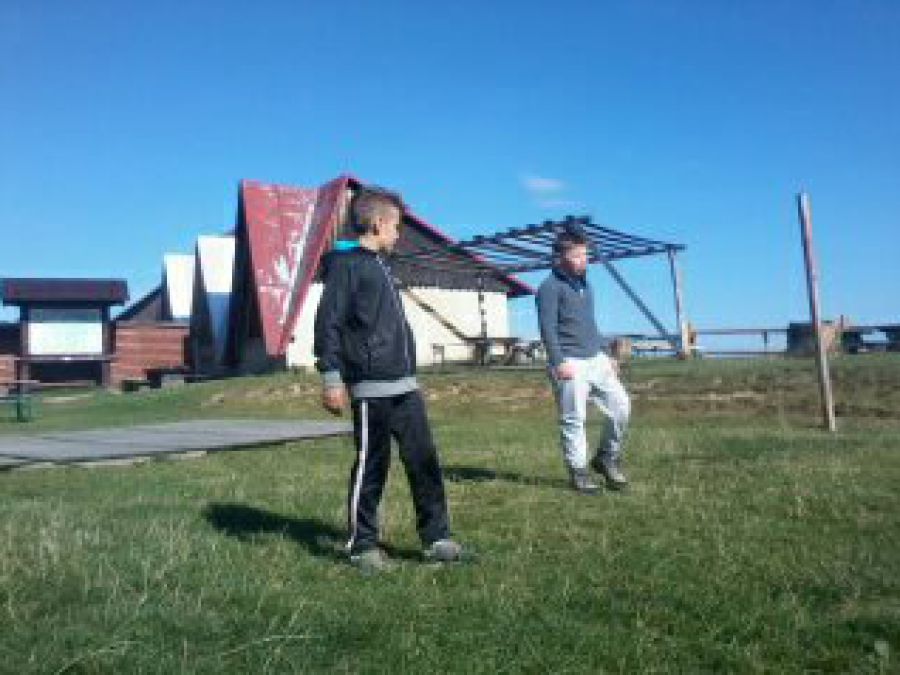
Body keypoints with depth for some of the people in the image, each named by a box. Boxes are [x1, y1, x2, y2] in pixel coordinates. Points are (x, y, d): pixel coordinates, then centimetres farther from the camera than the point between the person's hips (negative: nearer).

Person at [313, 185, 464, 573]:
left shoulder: (379, 266, 20)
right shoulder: (346, 264, -6)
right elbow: (328, 322, -12)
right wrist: (332, 378, -17)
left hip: (405, 385, 8)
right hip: (372, 386, -8)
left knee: (424, 461, 7)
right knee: (371, 467, 0)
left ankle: (436, 538, 14)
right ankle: (362, 546, 12)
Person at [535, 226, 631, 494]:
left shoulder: (585, 284, 20)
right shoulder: (550, 286, -7)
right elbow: (548, 327, -13)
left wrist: (606, 355, 23)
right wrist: (559, 362, -21)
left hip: (596, 359, 8)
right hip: (570, 363, -8)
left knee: (621, 405, 3)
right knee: (573, 419, -3)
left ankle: (606, 459, 19)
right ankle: (578, 470, 9)